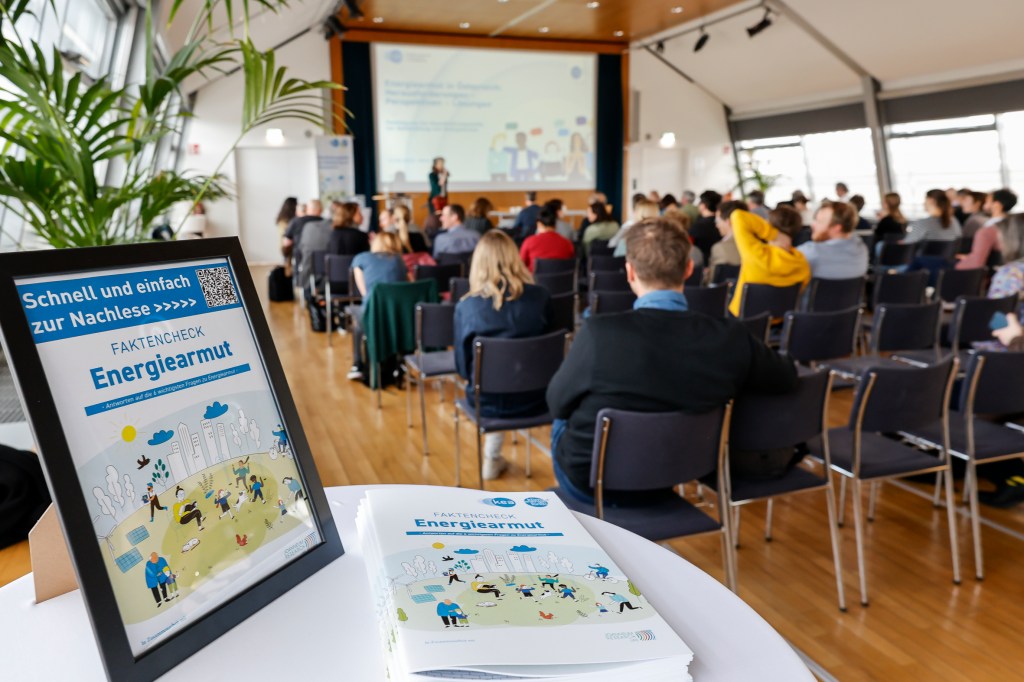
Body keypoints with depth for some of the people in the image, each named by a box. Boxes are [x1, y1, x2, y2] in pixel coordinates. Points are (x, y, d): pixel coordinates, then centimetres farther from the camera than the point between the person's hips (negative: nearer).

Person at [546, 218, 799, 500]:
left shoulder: (600, 333, -30)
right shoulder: (731, 338, -21)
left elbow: (557, 403, -14)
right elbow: (786, 378, -1)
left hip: (589, 479, -3)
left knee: (563, 421, 30)